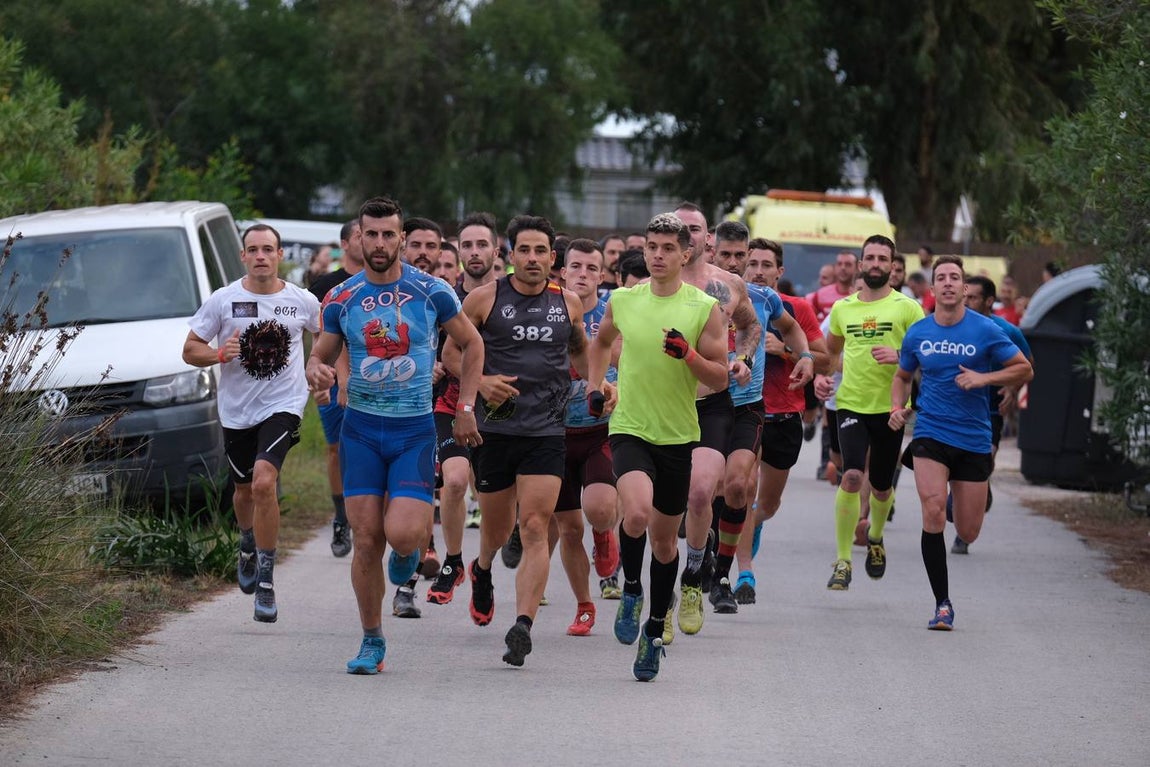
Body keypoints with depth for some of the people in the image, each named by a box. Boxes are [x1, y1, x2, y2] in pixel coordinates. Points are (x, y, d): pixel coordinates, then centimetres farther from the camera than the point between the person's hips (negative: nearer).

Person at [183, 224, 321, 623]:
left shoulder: (302, 301, 0)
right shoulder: (223, 300, -2)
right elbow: (190, 350, 1)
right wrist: (219, 353, -18)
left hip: (283, 406, -2)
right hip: (236, 410, 2)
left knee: (264, 482, -22)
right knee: (244, 490, 16)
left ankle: (265, 580, -16)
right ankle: (248, 545, 50)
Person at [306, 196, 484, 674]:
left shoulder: (431, 293, -3)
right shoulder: (342, 299, 2)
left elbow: (471, 345, 9)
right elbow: (320, 355, 12)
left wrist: (465, 408, 3)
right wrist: (316, 371, -12)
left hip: (416, 430, -2)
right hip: (361, 428, 2)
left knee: (402, 534, -17)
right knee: (366, 541, -2)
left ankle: (414, 539, 21)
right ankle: (372, 641, 12)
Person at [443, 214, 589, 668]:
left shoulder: (568, 303, 8)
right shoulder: (484, 299, 0)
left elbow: (579, 350, 26)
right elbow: (451, 353, 5)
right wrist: (480, 381, -13)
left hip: (546, 431, 0)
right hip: (494, 426, 0)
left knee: (535, 528, -13)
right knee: (496, 530, 11)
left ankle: (523, 626, -18)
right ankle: (482, 570, 48)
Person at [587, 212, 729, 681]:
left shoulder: (705, 309, -4)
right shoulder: (622, 300, 2)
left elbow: (720, 380, -4)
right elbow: (602, 341, 25)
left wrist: (688, 354, -20)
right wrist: (595, 387, 13)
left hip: (678, 436, 0)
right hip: (629, 428, 0)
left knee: (664, 540, 10)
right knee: (636, 513, -27)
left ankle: (654, 631, 27)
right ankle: (630, 590, 0)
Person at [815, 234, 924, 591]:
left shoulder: (907, 307, -1)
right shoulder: (842, 308, 8)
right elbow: (831, 350, 26)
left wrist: (900, 356, -20)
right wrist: (821, 376, 9)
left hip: (891, 407, 0)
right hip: (851, 404, 0)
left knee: (881, 486, 12)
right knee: (852, 475, -19)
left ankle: (875, 538, 45)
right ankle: (842, 562, -13)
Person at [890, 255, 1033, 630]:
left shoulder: (985, 330, -5)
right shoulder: (917, 334, 3)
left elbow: (1025, 370, 0)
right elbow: (903, 376, 20)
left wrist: (984, 378, -15)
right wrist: (897, 408, 0)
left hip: (974, 440, 0)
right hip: (930, 434, 0)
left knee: (968, 533, 4)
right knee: (933, 514, -20)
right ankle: (942, 605, -13)